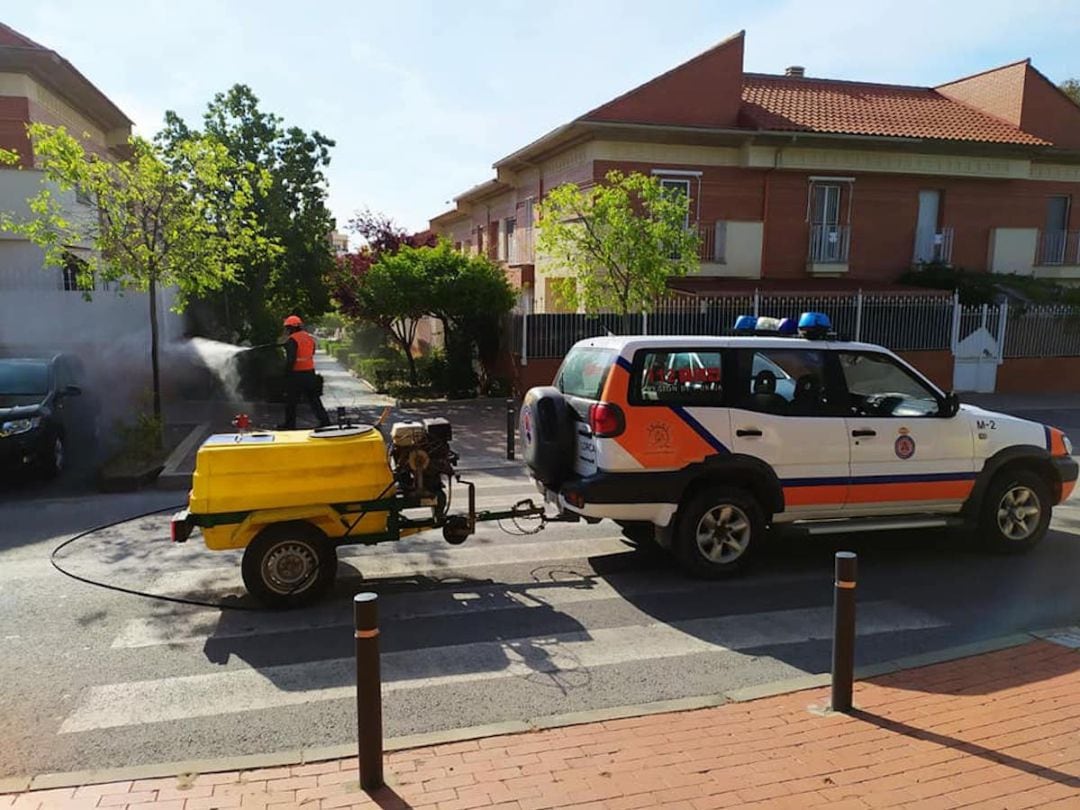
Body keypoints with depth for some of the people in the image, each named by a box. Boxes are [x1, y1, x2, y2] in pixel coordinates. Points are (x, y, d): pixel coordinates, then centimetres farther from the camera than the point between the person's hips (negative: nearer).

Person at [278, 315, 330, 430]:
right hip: (310, 372, 7)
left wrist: (287, 372, -12)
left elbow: (290, 359, -18)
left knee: (291, 400, 4)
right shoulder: (310, 338, 11)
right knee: (313, 398, 13)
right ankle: (324, 420, 10)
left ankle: (290, 424, 9)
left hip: (296, 374, -7)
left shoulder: (292, 340, -14)